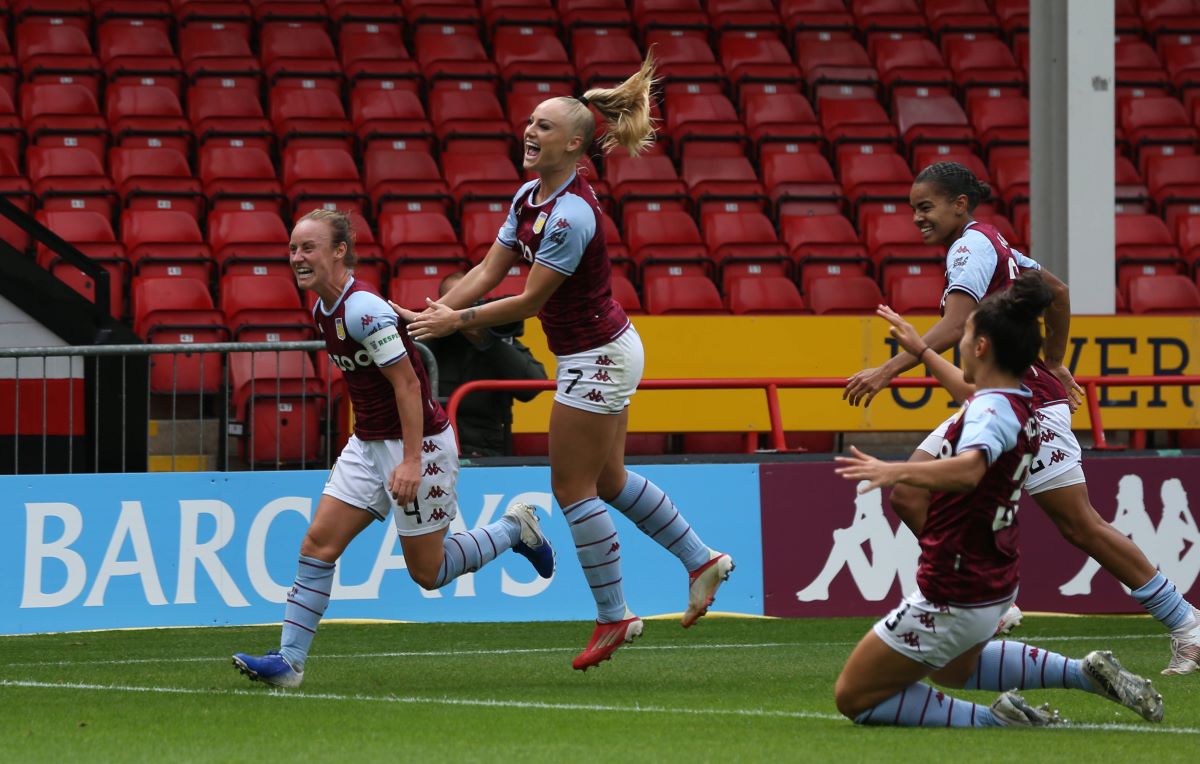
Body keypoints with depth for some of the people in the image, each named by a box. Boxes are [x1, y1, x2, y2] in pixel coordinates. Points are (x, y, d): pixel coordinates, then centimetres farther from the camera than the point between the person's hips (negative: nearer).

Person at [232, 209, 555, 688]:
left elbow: (407, 383, -24)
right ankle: (288, 661, -5)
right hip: (367, 444, 9)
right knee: (318, 544, -4)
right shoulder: (324, 309, 6)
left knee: (428, 572, 2)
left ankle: (515, 529, 23)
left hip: (417, 442, -9)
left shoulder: (362, 308, -23)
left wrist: (412, 461, -28)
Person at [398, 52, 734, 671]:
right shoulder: (529, 197, 3)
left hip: (597, 359, -10)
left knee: (573, 487, -1)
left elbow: (530, 300, -22)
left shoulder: (570, 215, -26)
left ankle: (613, 616, 9)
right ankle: (701, 560, 31)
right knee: (609, 480, 19)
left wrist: (458, 321, -16)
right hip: (600, 350, 10)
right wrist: (432, 312, -6)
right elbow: (489, 271, 5)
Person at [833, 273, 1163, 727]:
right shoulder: (1021, 406, 4)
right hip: (996, 584, 10)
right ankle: (1086, 673, 26)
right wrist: (921, 351, 42)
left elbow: (970, 468, -48)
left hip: (953, 600, -10)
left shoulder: (992, 411, -25)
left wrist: (895, 472, -62)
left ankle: (992, 719, -8)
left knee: (853, 698, 2)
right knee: (953, 669, 40)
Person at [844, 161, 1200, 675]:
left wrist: (888, 371, -34)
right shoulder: (990, 244, 15)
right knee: (909, 493, -4)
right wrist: (1053, 364, 31)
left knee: (1081, 526, -5)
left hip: (1028, 404, -10)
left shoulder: (972, 245, -14)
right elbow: (1057, 291, 25)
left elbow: (954, 327, -28)